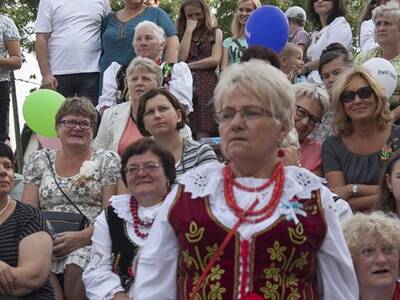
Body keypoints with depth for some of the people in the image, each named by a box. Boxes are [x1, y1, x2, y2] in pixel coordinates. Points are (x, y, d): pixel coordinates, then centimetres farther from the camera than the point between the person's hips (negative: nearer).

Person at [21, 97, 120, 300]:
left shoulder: (107, 161, 9)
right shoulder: (39, 161, 17)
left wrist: (81, 237, -17)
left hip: (91, 241, -1)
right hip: (45, 243, 1)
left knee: (75, 270, -35)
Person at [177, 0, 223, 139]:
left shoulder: (215, 32, 13)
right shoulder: (181, 34, 18)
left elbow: (215, 59, -1)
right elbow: (181, 58, 1)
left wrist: (187, 66, -2)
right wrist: (189, 30, 3)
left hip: (207, 86, -2)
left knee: (203, 136, -10)